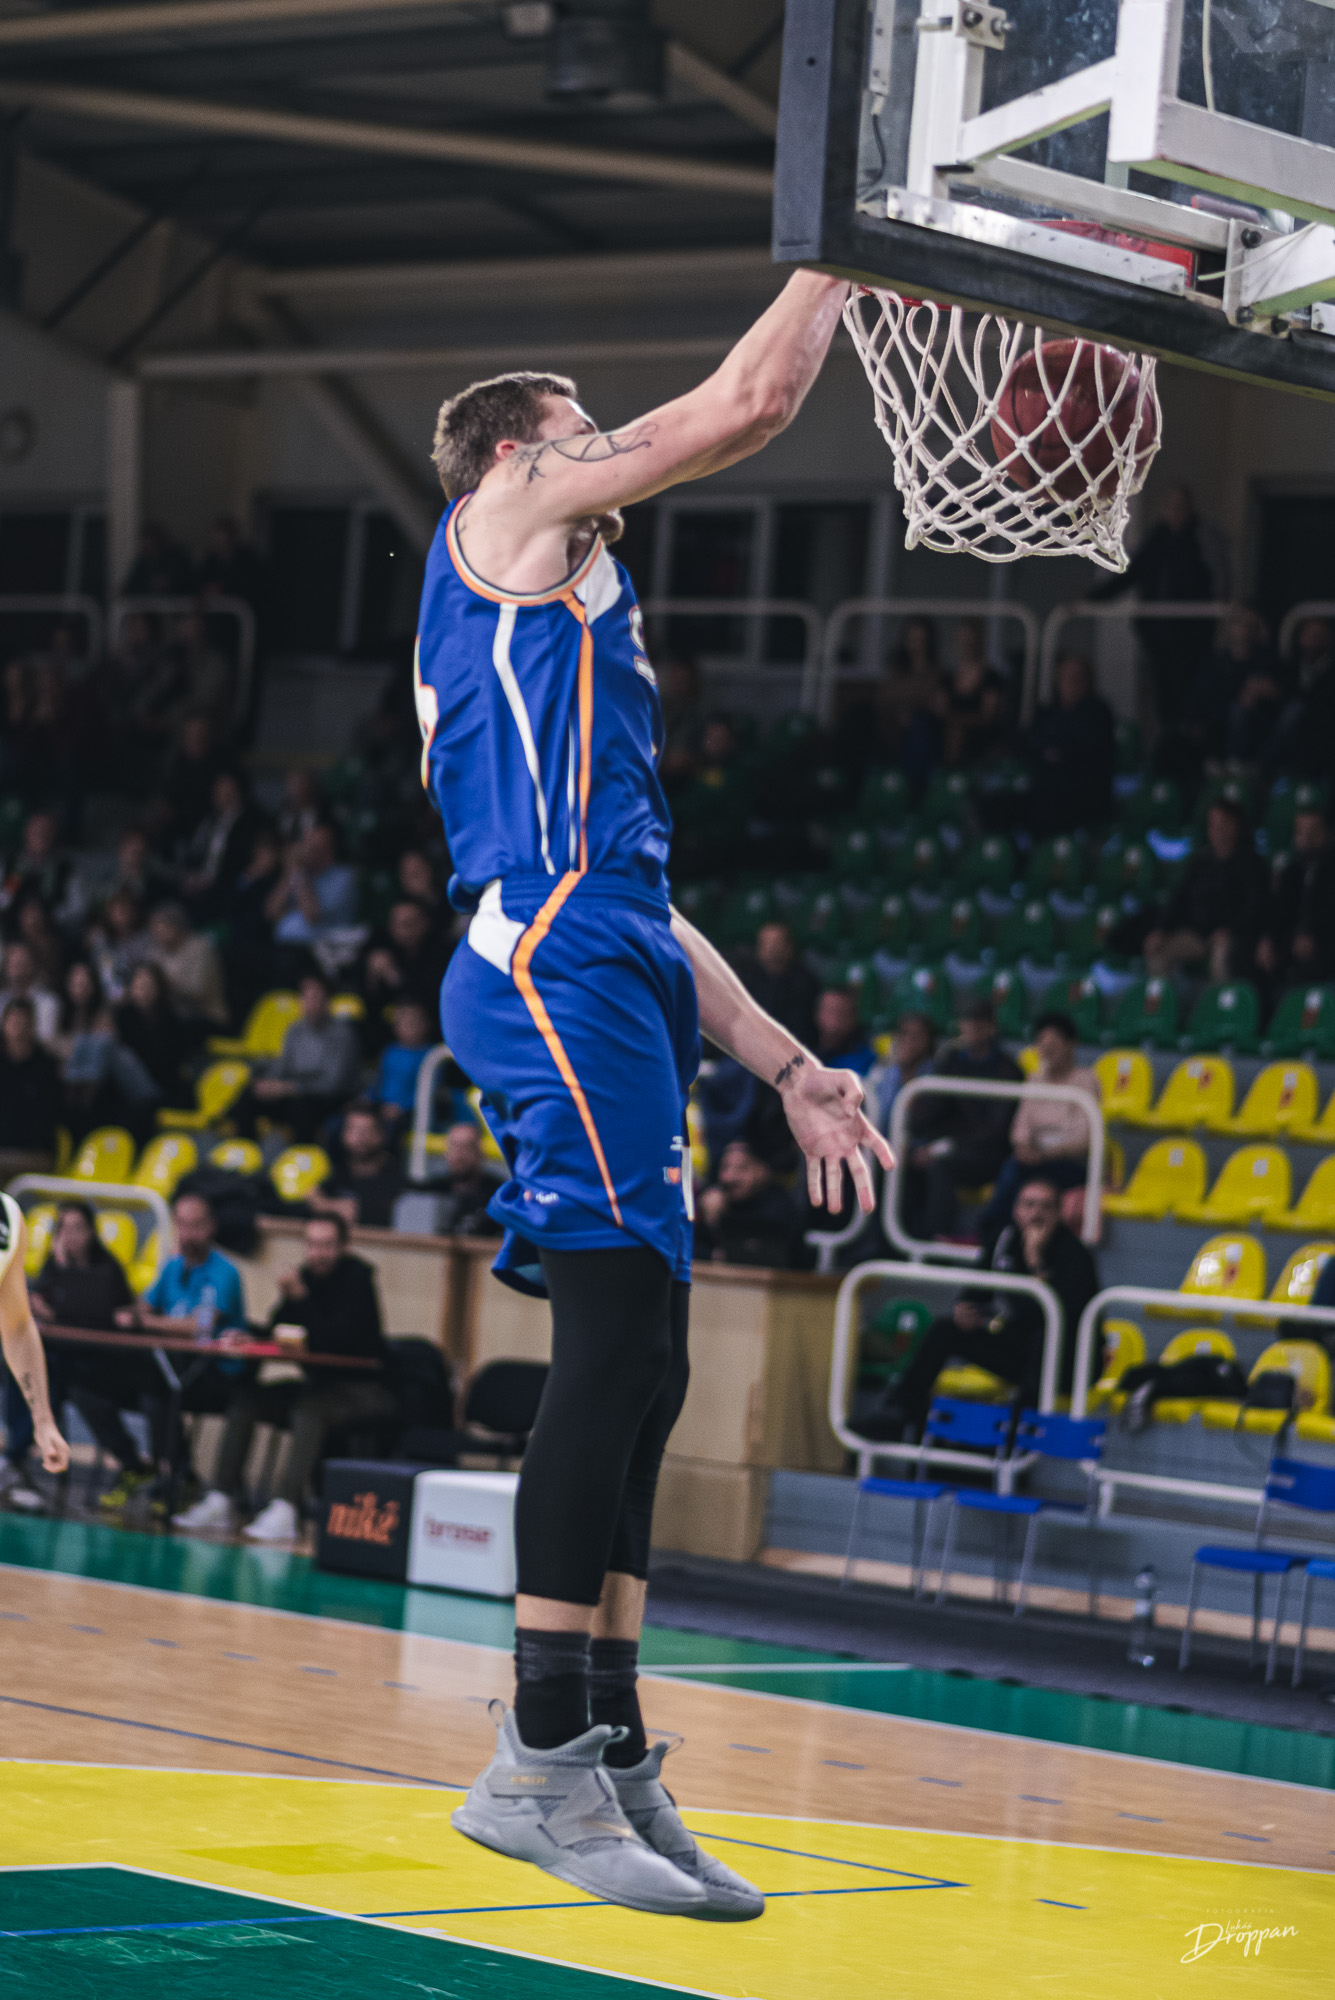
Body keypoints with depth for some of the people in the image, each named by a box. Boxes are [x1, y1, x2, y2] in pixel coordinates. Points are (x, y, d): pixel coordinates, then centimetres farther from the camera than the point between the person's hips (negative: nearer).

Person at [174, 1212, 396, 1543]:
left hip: (364, 1389, -8)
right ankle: (221, 1500, -11)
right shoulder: (306, 1275, 6)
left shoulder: (357, 1277, -13)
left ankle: (285, 1511, -42)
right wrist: (287, 1299, -15)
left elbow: (335, 1341, -23)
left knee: (310, 1407, -35)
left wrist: (301, 1297, -24)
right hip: (321, 1383, 8)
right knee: (246, 1398, -5)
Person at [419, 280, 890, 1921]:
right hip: (554, 969, -10)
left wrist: (786, 1067, 27)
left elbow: (641, 899, 32)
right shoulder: (506, 519, 7)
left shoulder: (569, 632, 33)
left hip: (605, 985, 10)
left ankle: (612, 1765, 7)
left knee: (636, 1378, 6)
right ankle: (541, 1763, -19)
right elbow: (749, 404, -1)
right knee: (617, 1346, -17)